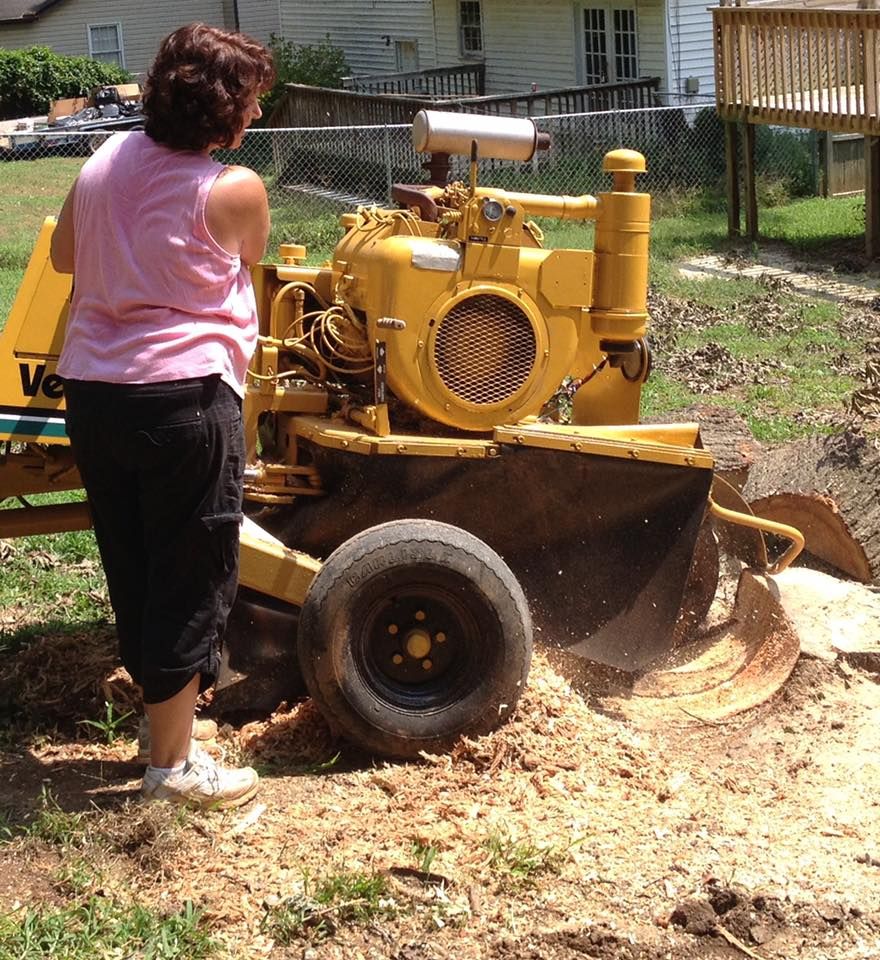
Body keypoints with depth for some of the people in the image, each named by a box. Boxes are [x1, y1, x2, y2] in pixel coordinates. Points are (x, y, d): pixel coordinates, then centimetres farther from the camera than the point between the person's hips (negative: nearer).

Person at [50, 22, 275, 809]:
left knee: (134, 568, 18)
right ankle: (173, 763, 9)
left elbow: (64, 257, 19)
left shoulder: (107, 160, 6)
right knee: (192, 577, 4)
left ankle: (164, 706, 34)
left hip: (92, 390, 7)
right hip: (184, 396, -6)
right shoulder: (234, 190, -11)